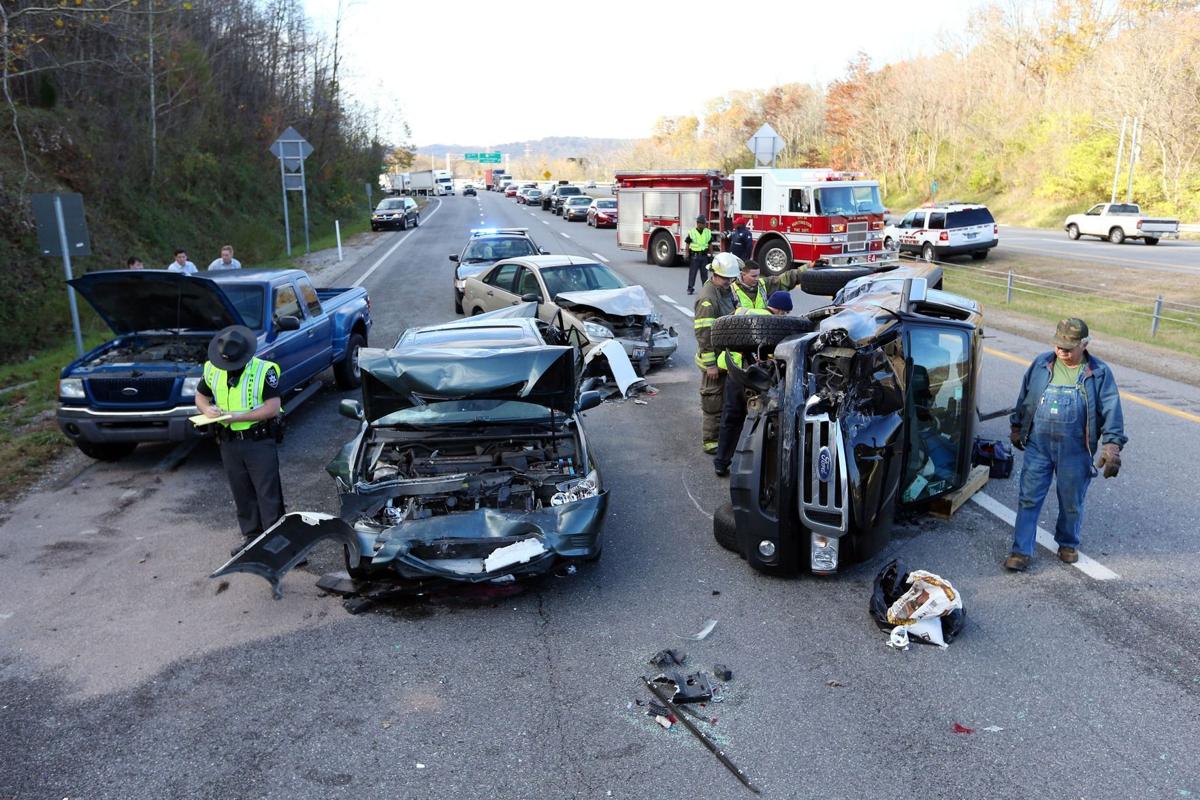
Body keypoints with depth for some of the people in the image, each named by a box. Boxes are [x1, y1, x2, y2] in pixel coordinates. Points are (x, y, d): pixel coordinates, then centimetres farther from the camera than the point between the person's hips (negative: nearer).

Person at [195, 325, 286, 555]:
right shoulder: (212, 369, 4)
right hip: (229, 442, 6)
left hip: (259, 441, -6)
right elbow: (200, 396, 17)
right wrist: (207, 409, -7)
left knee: (268, 493, -1)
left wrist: (238, 416, -23)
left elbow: (273, 407, -18)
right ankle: (251, 537, 27)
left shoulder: (264, 370, -14)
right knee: (242, 494, 14)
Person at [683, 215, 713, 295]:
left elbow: (710, 244, 13)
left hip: (704, 255, 3)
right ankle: (690, 288, 5)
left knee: (704, 273, 7)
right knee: (692, 273, 0)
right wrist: (687, 256, -5)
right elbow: (687, 244, -1)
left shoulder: (708, 232, 7)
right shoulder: (691, 232, -4)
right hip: (694, 255, -3)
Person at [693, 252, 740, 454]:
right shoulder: (708, 297, -21)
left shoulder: (727, 290, 10)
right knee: (714, 401, -1)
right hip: (714, 360, -9)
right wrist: (710, 364, -23)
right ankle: (710, 441, 9)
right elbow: (703, 334, -23)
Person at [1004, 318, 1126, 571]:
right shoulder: (1041, 364, 3)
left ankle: (1068, 544, 35)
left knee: (1072, 503, 12)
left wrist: (1112, 446, -15)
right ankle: (1021, 551, 6)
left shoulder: (1099, 373, -4)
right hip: (1038, 447, 1)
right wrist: (1017, 428, 20)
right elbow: (1024, 398, 14)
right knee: (1029, 499, 0)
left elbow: (1111, 411, -6)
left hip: (1075, 452, -1)